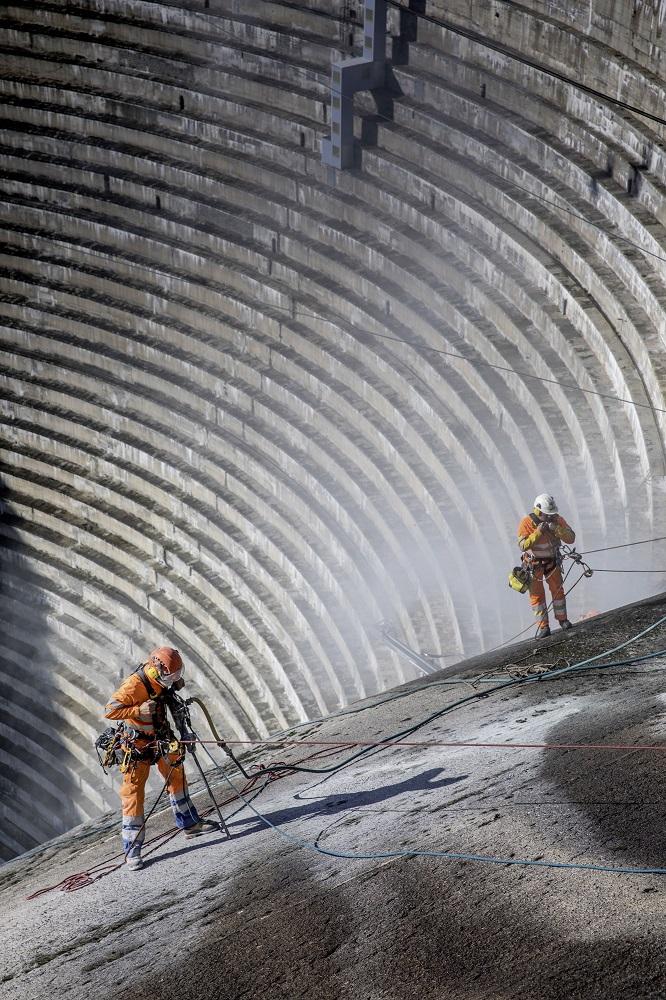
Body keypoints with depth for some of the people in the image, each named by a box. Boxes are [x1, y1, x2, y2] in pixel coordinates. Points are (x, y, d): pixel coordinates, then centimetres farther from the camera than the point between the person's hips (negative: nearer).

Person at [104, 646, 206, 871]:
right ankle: (132, 851, -2)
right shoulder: (134, 685, -29)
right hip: (138, 746, -8)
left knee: (177, 776, 20)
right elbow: (109, 711, -31)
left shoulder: (159, 682, -6)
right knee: (133, 794, -6)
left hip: (160, 740, 8)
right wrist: (139, 710, -36)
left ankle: (189, 823, 40)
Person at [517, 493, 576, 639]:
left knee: (558, 590, 10)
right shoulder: (526, 523, -23)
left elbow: (571, 538, -18)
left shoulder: (557, 520, -14)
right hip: (534, 564, -2)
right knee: (537, 594, -1)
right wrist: (538, 532, -37)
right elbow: (524, 545, -29)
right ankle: (543, 627, 4)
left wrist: (557, 529, -33)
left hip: (552, 561, 3)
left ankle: (562, 619, 28)